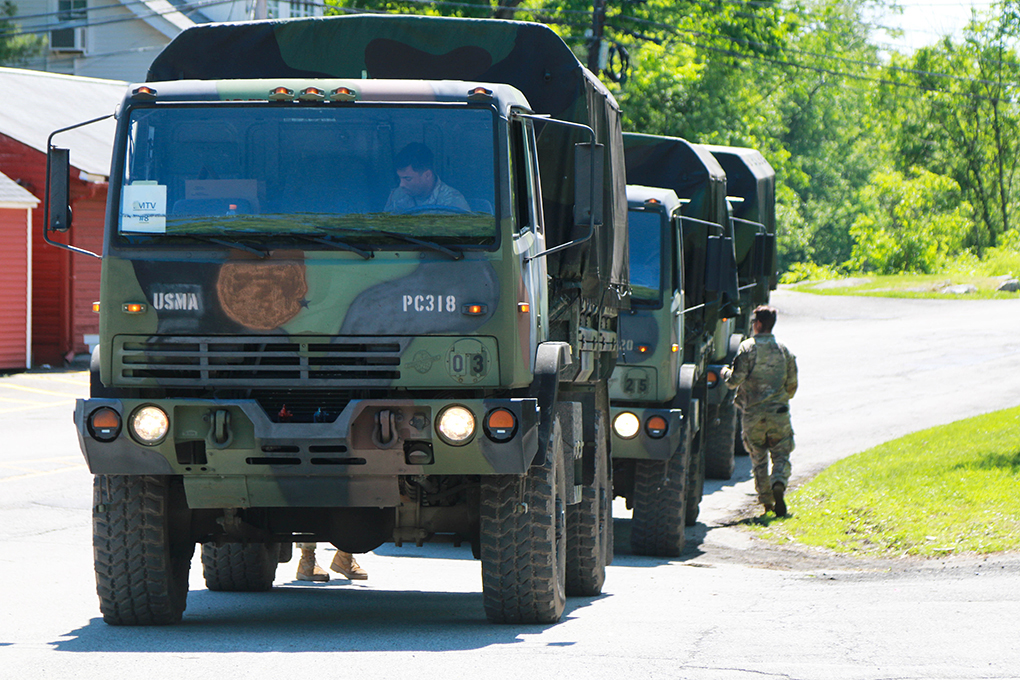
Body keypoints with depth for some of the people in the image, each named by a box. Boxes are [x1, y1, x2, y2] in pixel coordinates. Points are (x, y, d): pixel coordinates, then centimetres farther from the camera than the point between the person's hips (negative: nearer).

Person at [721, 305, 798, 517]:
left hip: (753, 414, -1)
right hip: (778, 412, 1)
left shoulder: (747, 348, -6)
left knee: (758, 459, 11)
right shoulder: (783, 350, 5)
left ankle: (766, 500, 9)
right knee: (781, 455, 5)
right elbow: (792, 385, 11)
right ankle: (778, 485, -22)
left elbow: (735, 380, -10)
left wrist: (725, 372, 12)